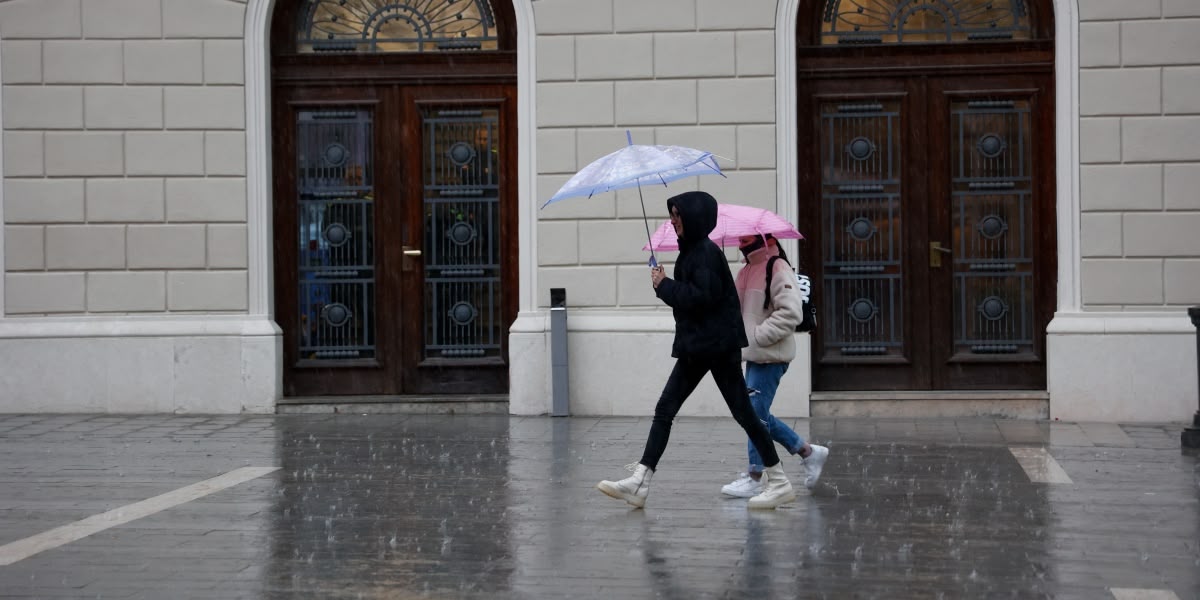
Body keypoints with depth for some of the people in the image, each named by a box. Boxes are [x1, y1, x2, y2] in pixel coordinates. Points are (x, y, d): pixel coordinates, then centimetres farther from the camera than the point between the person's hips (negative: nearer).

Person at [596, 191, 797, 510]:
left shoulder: (706, 252, -15)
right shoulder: (692, 251, 13)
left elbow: (701, 296, -24)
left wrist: (664, 285, -14)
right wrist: (665, 284, 4)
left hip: (718, 346, -10)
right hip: (697, 347, 10)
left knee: (742, 412, -2)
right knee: (664, 409, 4)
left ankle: (778, 481, 9)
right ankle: (639, 483, 3)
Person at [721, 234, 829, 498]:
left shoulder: (778, 270, -14)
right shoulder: (746, 272, 15)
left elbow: (791, 313, -22)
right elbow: (736, 308, 26)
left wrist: (758, 335, -20)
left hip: (771, 356, -10)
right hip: (754, 355, 10)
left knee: (756, 413, -7)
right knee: (757, 414, 13)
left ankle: (754, 478, 1)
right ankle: (809, 452, 25)